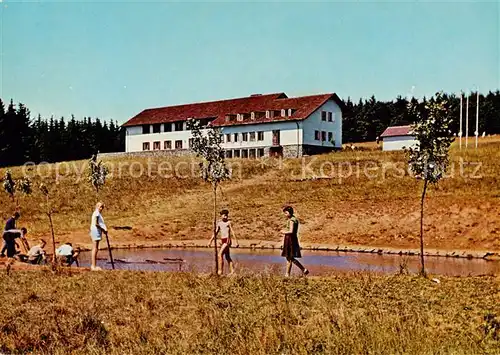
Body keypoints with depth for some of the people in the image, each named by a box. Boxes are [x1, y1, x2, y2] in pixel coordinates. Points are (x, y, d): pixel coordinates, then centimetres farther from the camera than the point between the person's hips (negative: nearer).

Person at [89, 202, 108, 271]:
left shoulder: (98, 213, 19)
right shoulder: (96, 213, -12)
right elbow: (96, 224, -21)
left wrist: (104, 230, 8)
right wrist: (103, 230, -14)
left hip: (97, 232, 11)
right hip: (96, 231, -11)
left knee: (95, 249, 12)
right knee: (95, 249, -10)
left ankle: (93, 265, 16)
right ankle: (93, 266, -10)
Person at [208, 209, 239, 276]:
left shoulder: (229, 222, -3)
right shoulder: (219, 223, 12)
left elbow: (232, 232, -5)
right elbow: (216, 233, 15)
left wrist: (236, 241, -8)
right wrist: (210, 241, 10)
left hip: (227, 240, -7)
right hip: (222, 240, 7)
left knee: (220, 254, -16)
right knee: (227, 257, 9)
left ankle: (220, 271, -13)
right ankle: (232, 271, 15)